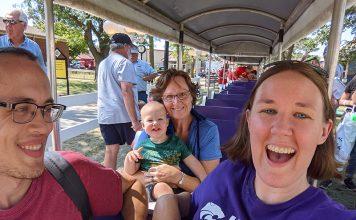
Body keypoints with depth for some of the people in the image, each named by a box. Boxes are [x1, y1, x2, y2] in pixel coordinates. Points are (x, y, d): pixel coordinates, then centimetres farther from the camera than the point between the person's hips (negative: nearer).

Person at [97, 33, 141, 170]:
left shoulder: (102, 64, 16)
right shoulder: (124, 62, -9)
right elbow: (126, 91, -19)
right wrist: (135, 121, -19)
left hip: (105, 115, 7)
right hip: (124, 115, -7)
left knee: (111, 150, 10)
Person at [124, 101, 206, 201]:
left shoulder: (176, 143, 9)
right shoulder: (142, 146, 6)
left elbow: (193, 163, 11)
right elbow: (130, 173, 9)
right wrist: (129, 158, -11)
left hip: (176, 188, 2)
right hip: (151, 188, -2)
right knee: (162, 187, -33)